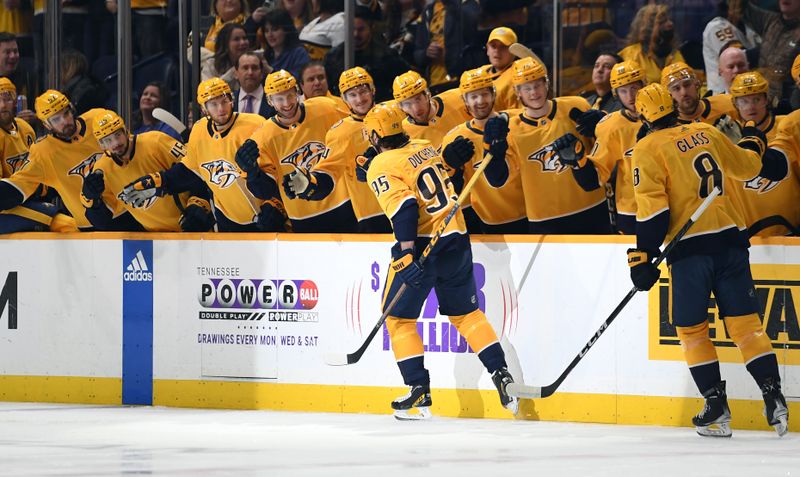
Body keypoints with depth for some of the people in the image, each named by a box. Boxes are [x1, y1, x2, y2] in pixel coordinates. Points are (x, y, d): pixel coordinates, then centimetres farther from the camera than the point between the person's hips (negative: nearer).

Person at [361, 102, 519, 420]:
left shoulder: (382, 166, -10)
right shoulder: (426, 148, 12)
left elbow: (403, 207, -21)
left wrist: (408, 256, -23)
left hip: (423, 245, -7)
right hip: (458, 241, 7)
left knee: (399, 316, 8)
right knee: (465, 313, 19)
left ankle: (419, 392, 3)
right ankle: (501, 375, 10)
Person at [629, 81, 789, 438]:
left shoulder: (648, 149, -4)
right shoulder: (707, 133, 11)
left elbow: (652, 208, -11)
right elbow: (747, 167, 25)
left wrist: (643, 258, -8)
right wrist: (753, 142, 46)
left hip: (689, 246, -5)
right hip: (730, 238, 5)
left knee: (691, 328, 8)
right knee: (744, 321, 7)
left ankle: (717, 407, 4)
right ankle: (774, 397, -2)